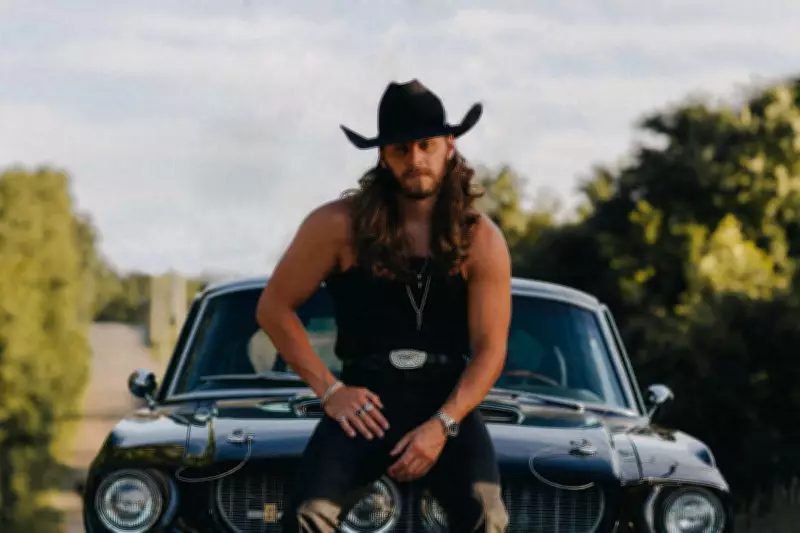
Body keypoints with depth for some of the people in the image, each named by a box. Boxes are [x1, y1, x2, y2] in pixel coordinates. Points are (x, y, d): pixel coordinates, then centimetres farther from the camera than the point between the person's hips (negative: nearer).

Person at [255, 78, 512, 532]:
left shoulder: (481, 240, 1)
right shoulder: (339, 225, -2)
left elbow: (489, 351, 0)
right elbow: (275, 308, 5)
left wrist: (441, 425, -15)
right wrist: (329, 389, -4)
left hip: (448, 401, 0)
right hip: (365, 403, 0)